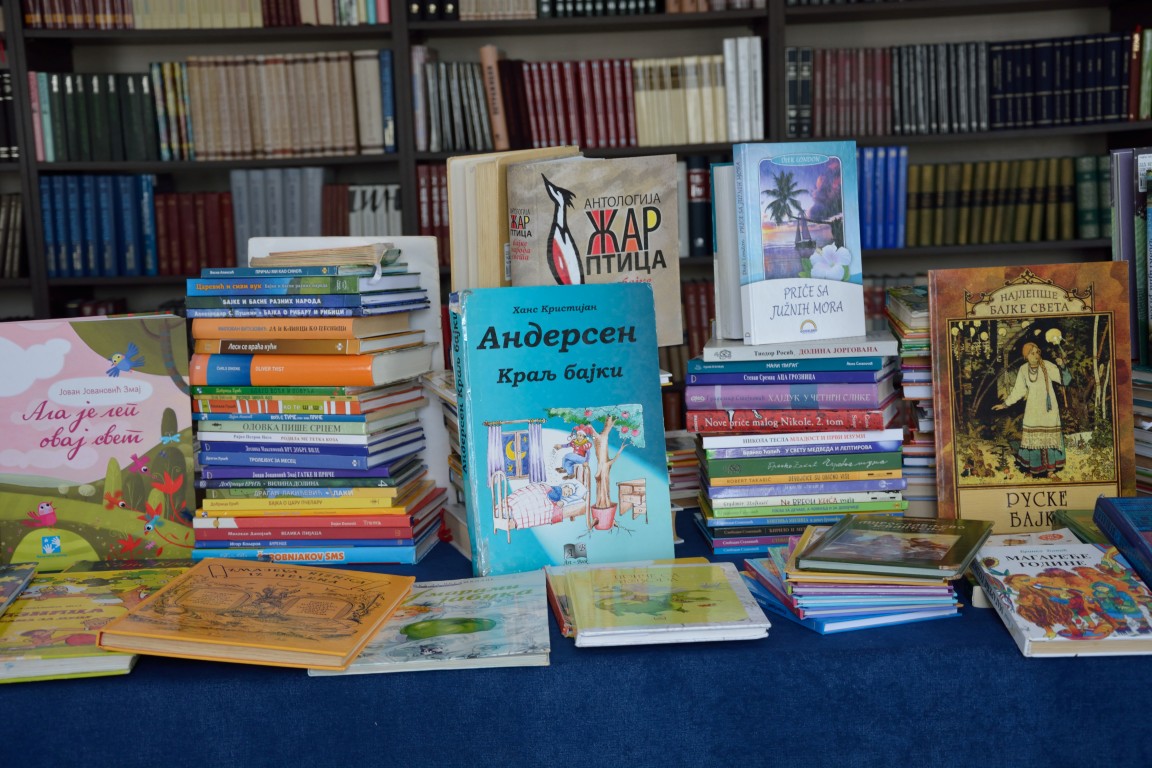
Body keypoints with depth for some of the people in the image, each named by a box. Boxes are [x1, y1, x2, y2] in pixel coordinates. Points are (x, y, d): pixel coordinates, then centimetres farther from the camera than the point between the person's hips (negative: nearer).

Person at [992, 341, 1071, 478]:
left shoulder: (1047, 366, -7)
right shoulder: (1023, 370, 0)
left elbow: (1064, 379, -14)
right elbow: (1018, 391, 9)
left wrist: (1062, 367, -31)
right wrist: (1005, 404, 10)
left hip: (1049, 409, -1)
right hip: (1033, 409, 2)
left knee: (1049, 439, 0)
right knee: (1033, 439, 2)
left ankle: (1050, 470, 7)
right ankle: (1033, 470, 14)